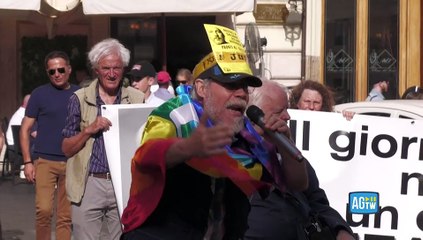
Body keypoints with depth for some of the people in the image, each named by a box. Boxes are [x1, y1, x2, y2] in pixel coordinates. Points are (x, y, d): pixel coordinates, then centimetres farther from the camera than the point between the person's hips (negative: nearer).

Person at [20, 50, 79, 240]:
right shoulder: (39, 94, 1)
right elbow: (25, 129, 2)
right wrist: (27, 162, -6)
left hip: (72, 162, 2)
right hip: (45, 161, -2)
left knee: (65, 216, 6)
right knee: (44, 210, -13)